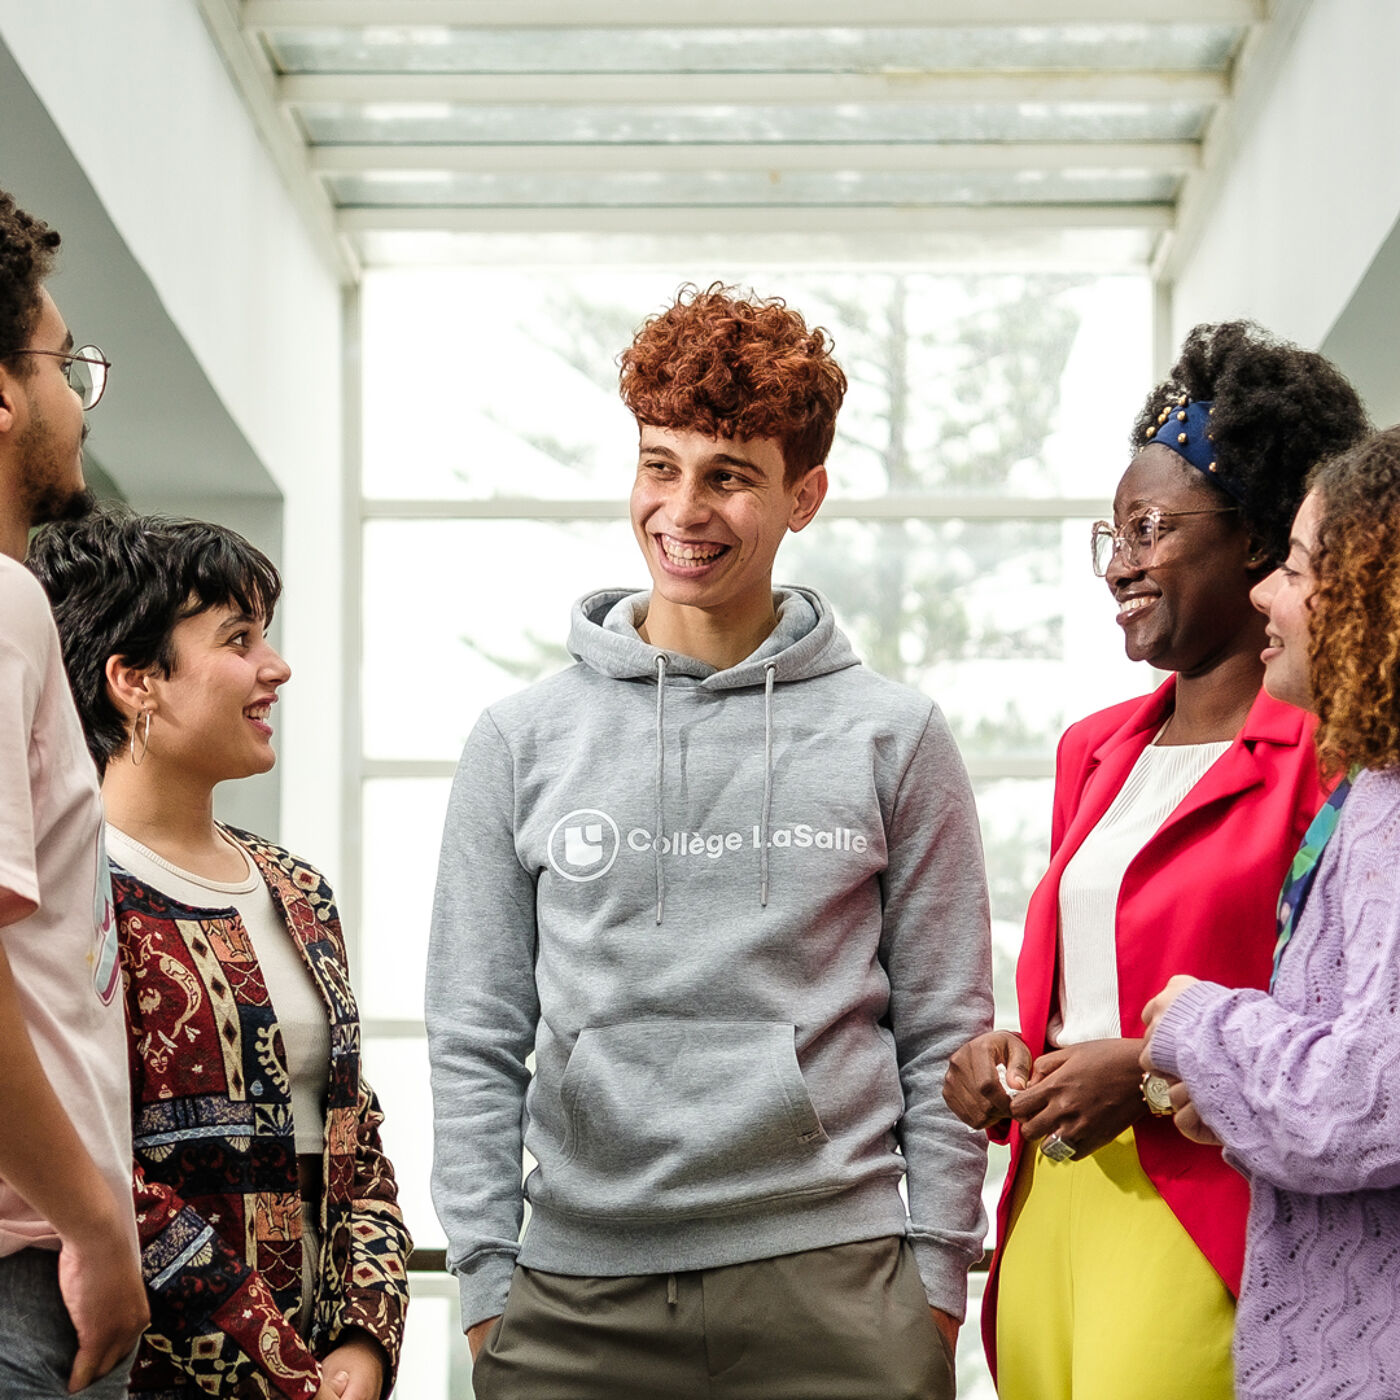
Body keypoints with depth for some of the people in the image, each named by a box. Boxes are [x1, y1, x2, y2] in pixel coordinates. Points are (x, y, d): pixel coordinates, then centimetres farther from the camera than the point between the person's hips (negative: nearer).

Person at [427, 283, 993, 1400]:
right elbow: (476, 1045, 8)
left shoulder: (894, 740, 4)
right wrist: (486, 1277, 1)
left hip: (830, 1283, -1)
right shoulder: (523, 743, 7)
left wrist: (938, 1276, 0)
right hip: (578, 1293, 1)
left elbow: (945, 1038, 5)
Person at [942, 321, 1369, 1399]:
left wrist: (1149, 1068, -15)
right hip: (1051, 1202, 7)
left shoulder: (1327, 746, -7)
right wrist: (1000, 1052, 5)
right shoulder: (1096, 749, 17)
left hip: (1205, 1216, -7)